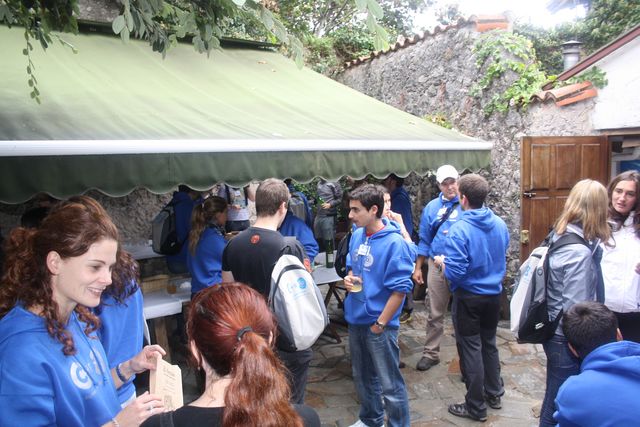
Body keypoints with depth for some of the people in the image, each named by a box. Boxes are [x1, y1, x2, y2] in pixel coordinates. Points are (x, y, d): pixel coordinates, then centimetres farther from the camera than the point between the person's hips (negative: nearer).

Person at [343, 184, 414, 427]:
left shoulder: (394, 243, -20)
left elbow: (400, 289, -19)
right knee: (362, 377, 24)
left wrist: (380, 324, -15)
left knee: (389, 384, 7)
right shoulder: (357, 235, 1)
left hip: (379, 324, -7)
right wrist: (348, 278, -5)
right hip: (356, 319, 8)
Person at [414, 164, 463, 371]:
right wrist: (418, 268, 10)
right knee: (435, 313, 9)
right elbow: (424, 240, 10)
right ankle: (431, 353, 22)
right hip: (437, 265, 2)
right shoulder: (432, 207, 6)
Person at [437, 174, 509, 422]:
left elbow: (454, 273, -25)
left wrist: (441, 262, -6)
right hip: (494, 294, 7)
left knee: (471, 349, 6)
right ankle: (494, 394, 36)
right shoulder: (500, 224, -1)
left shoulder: (459, 230, -24)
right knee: (489, 344, 21)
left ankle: (476, 407, 18)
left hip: (469, 298, -6)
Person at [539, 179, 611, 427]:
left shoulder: (560, 236, 2)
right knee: (559, 404, 10)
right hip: (567, 340, -8)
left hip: (555, 331, 8)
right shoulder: (579, 250, -25)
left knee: (557, 397, 24)